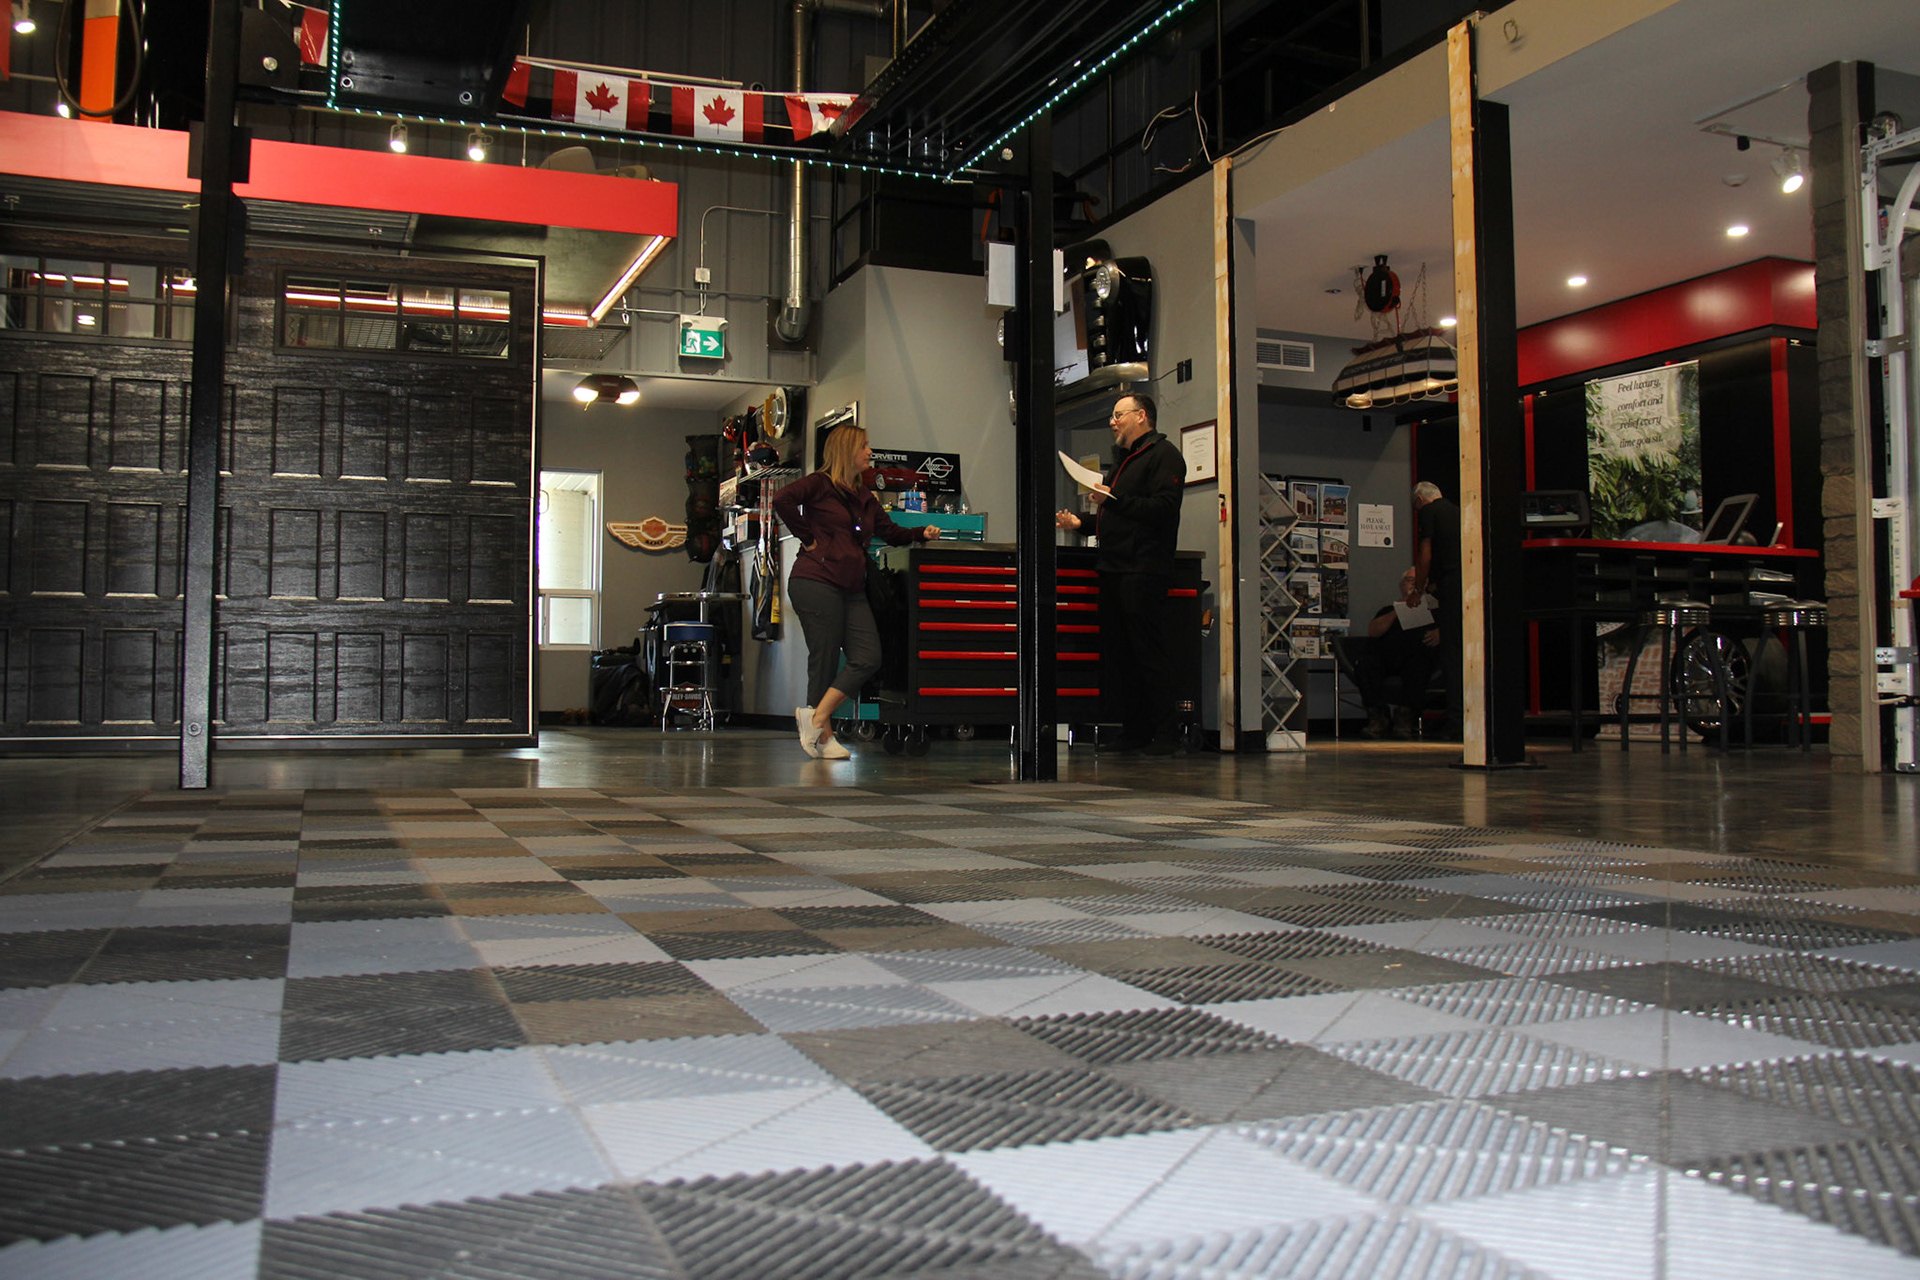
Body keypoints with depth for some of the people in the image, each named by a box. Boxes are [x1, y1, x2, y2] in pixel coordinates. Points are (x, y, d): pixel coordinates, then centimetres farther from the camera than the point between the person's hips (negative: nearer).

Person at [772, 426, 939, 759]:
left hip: (852, 590, 8)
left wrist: (921, 533, 9)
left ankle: (815, 715, 2)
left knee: (868, 659, -4)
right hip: (817, 583, -8)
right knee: (825, 660, -5)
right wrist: (807, 538, -12)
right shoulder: (820, 484, -1)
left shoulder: (865, 497, 23)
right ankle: (823, 734, 5)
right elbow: (783, 499, -16)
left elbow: (890, 530, 26)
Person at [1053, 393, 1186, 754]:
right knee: (1119, 653, 8)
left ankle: (1166, 734, -5)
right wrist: (1081, 523, 14)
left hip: (1144, 571, -10)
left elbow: (1163, 509, -17)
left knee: (1151, 655, -9)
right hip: (1114, 569, 10)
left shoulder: (1163, 454, -3)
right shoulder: (1122, 460, 26)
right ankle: (1134, 731, 13)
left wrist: (1113, 501, -20)